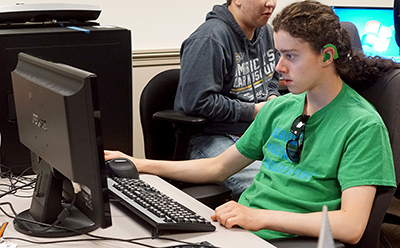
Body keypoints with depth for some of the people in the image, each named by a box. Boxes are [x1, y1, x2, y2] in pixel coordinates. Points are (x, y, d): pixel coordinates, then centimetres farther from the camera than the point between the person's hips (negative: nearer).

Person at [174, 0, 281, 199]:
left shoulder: (266, 32, 12)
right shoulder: (209, 40, -18)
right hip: (212, 136, -8)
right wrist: (252, 111, -15)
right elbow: (196, 102, -22)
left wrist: (272, 97, 6)